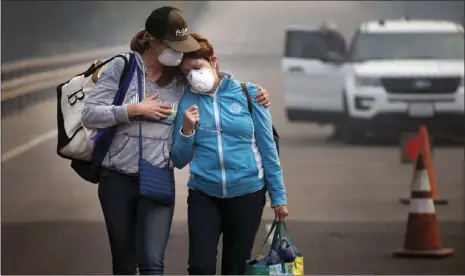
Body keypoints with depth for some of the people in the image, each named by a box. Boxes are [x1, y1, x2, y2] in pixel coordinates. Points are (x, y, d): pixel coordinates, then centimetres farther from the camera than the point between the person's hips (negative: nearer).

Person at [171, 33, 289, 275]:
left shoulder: (247, 93, -4)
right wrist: (187, 130, -15)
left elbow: (267, 148, 1)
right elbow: (179, 160, 2)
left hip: (247, 193, -1)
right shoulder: (186, 101, 0)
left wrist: (278, 195, 0)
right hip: (203, 195, 1)